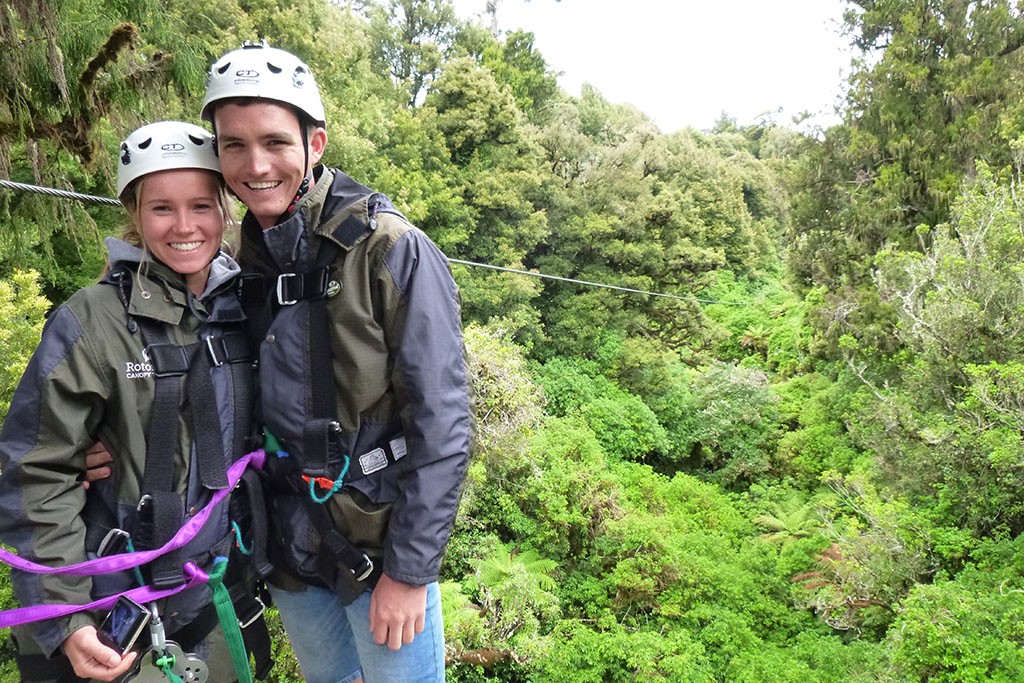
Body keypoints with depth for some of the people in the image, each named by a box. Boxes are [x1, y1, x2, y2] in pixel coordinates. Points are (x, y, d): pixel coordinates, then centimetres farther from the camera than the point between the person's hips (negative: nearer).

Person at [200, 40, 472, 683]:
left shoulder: (392, 252, -17)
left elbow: (441, 423, -18)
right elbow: (255, 404, 12)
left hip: (383, 551, -6)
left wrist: (409, 570, -16)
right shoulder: (249, 259, 3)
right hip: (290, 552, 6)